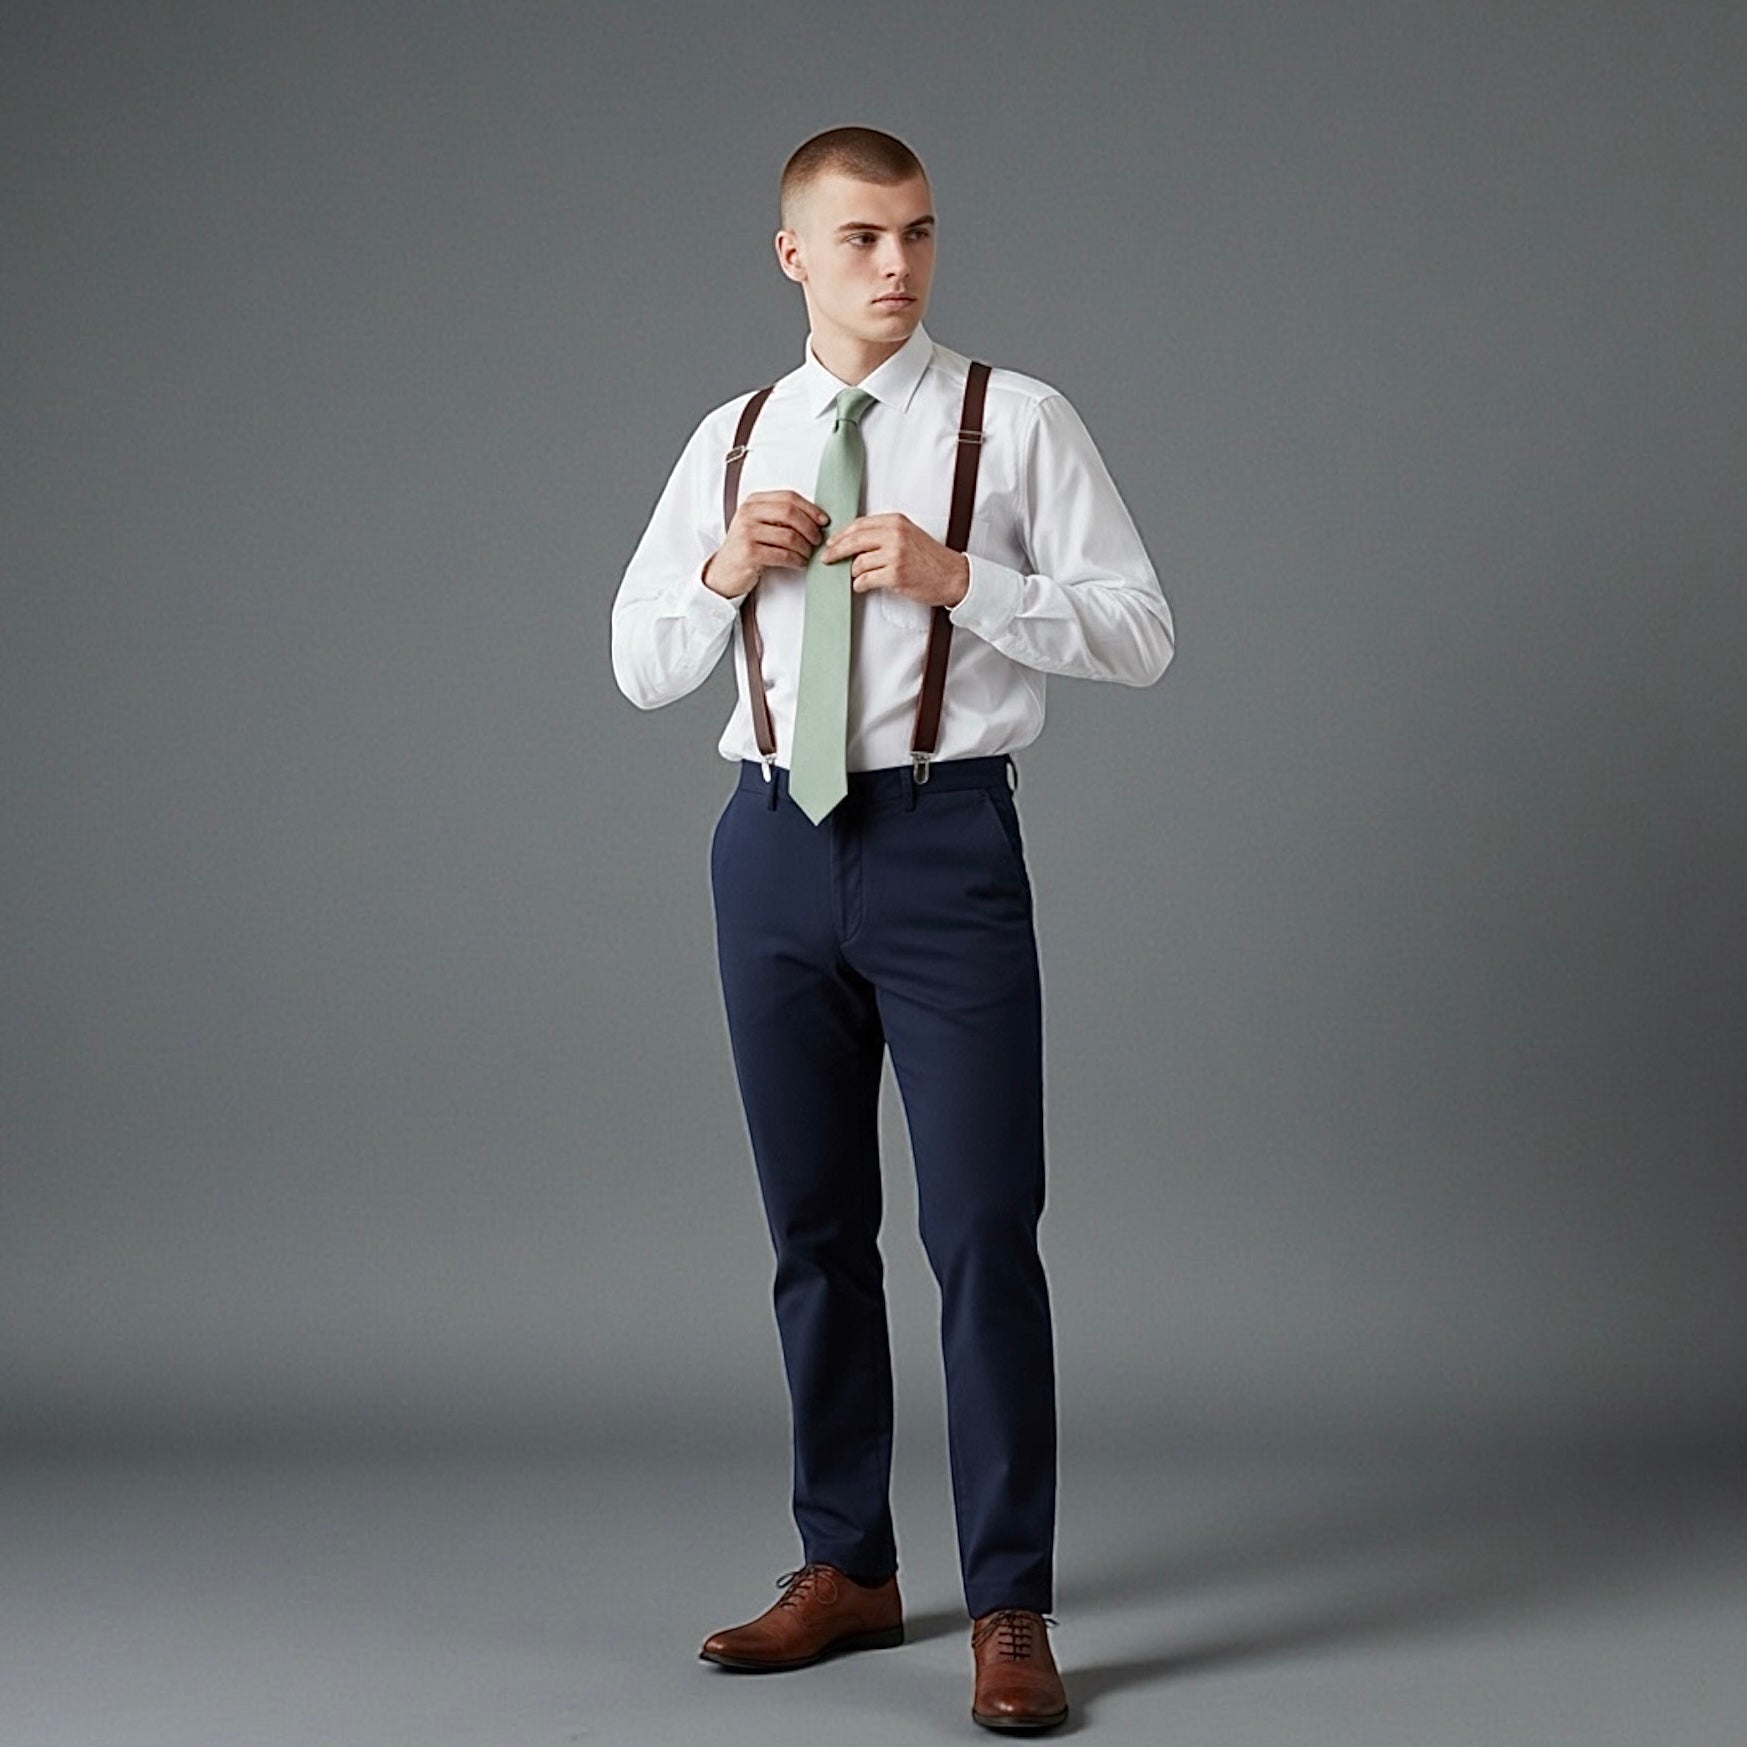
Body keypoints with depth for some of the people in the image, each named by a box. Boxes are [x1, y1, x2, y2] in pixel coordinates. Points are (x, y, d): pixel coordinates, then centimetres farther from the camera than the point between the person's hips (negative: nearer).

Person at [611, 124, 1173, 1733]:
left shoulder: (1015, 420, 0)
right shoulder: (733, 441, 11)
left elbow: (1142, 633, -5)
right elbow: (639, 667, 14)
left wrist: (959, 579, -18)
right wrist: (723, 575, -6)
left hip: (945, 841, -4)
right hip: (773, 845, 4)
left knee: (984, 1229, -5)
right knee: (815, 1227, 12)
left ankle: (1012, 1613, 4)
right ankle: (847, 1571, 26)